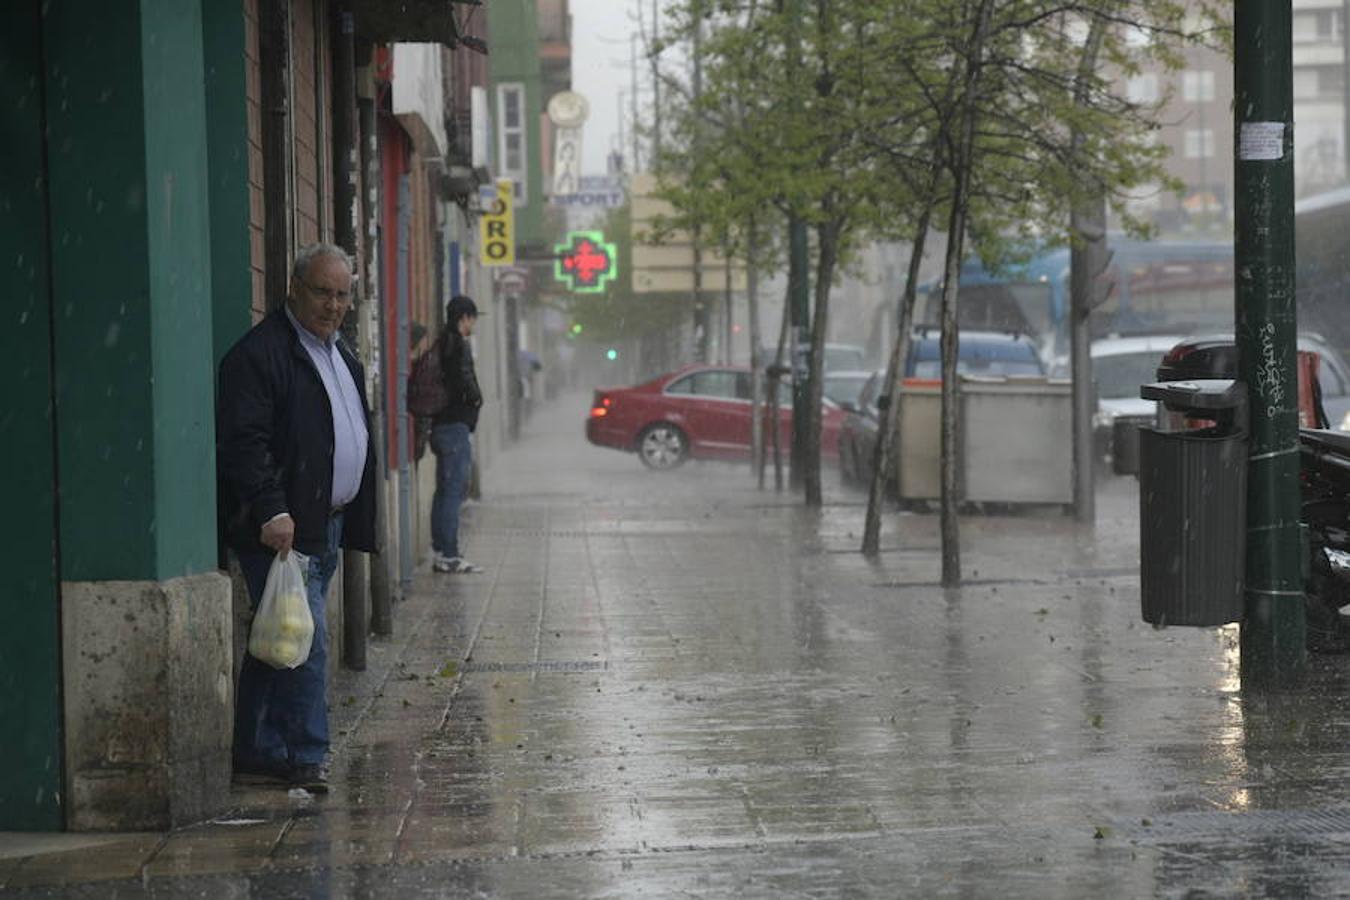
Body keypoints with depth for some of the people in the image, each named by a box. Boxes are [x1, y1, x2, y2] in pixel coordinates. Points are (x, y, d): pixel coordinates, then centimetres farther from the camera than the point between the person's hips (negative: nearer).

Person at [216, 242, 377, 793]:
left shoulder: (340, 355, 19)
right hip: (283, 529, -9)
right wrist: (272, 511, -25)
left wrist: (354, 522, 20)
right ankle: (305, 758, -6)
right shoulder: (258, 354, -12)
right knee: (307, 643, -11)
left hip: (327, 525, 9)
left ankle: (257, 756, 17)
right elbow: (243, 441, -19)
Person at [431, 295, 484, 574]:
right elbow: (464, 380, -25)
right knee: (453, 490, -9)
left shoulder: (443, 343, 16)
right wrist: (476, 399, -7)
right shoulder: (459, 346, -13)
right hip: (456, 426, -10)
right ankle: (449, 555, -10)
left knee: (444, 490, 12)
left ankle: (441, 552, 15)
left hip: (441, 425, 10)